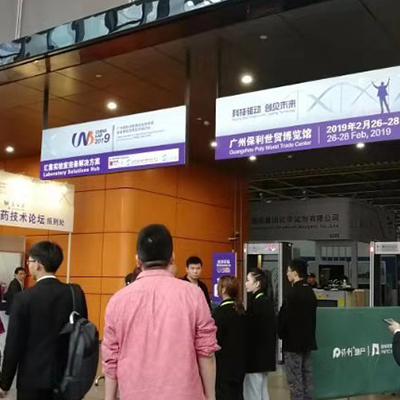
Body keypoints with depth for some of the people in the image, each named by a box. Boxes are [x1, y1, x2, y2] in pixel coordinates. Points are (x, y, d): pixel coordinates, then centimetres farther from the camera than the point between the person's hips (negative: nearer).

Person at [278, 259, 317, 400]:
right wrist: (309, 334, 18)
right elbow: (312, 316, 13)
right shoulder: (310, 292, 9)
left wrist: (281, 334, 0)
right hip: (307, 340, 9)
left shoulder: (293, 293, -17)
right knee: (306, 376, 13)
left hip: (293, 341, -8)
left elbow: (285, 316, -16)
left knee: (294, 379, -3)